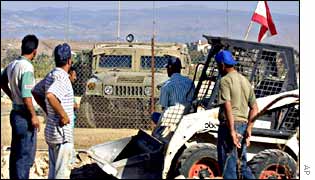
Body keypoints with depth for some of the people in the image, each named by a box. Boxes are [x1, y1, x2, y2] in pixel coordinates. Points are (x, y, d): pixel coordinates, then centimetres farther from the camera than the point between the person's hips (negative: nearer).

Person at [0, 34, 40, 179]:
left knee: (16, 153, 15)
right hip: (25, 115, -9)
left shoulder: (12, 65, 6)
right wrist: (33, 116, -17)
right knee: (26, 156, -4)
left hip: (15, 112, 9)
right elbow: (26, 95, -24)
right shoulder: (27, 67, -20)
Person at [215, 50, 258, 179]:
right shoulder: (245, 80, 17)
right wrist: (248, 129, 11)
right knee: (241, 165, 16)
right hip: (243, 124, 8)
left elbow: (227, 106, -20)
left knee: (228, 166, -3)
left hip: (230, 126, -8)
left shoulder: (225, 80, -9)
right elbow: (254, 108, 15)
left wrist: (232, 131, -22)